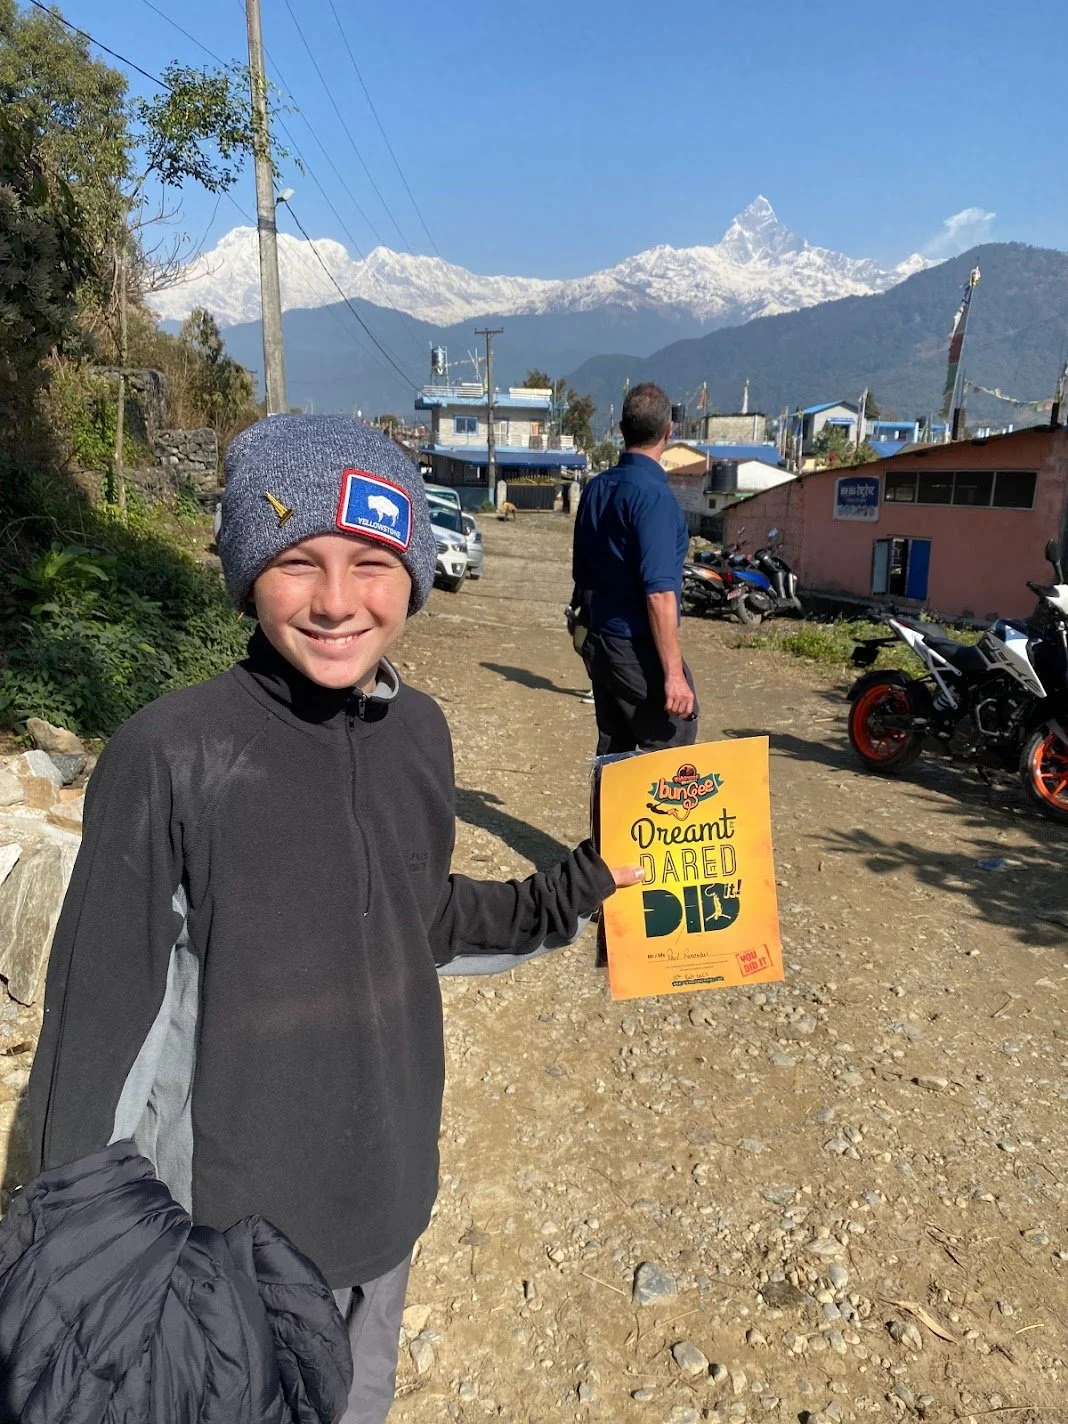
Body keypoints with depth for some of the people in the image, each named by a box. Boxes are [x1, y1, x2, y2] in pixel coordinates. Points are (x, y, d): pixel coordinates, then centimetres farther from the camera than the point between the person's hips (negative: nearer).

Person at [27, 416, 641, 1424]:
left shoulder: (419, 732, -7)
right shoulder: (172, 755, -22)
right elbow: (102, 1015, -15)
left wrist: (565, 897, 0)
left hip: (389, 1181, 5)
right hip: (236, 1219, -4)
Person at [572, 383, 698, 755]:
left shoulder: (596, 488, 8)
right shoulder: (654, 494, -18)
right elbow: (659, 593, -24)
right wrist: (674, 673, -23)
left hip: (599, 643, 9)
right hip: (640, 651, -9)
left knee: (612, 754, 15)